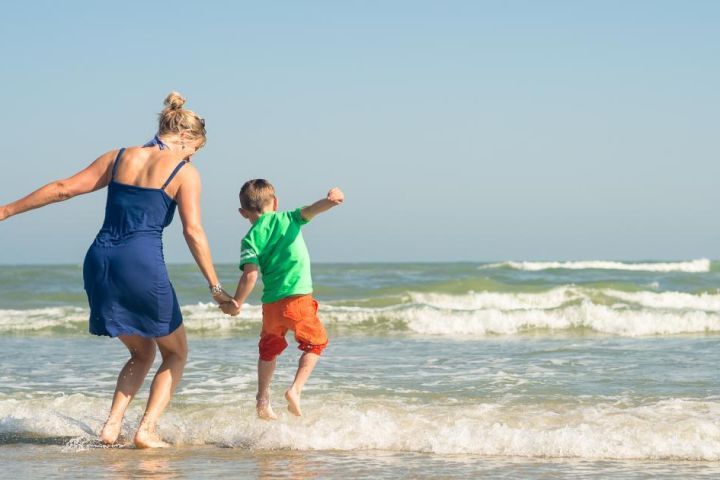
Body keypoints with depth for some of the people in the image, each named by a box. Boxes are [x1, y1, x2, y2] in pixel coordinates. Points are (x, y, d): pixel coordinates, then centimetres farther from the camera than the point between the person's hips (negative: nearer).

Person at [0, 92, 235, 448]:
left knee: (143, 352, 23)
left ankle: (112, 425, 6)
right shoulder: (184, 172, 2)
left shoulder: (119, 158, 14)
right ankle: (147, 430, 0)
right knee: (176, 353, 16)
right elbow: (193, 231, -7)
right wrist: (216, 288, -5)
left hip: (99, 260, 5)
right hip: (142, 264, -5)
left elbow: (63, 189, 13)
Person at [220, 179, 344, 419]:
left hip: (271, 304, 2)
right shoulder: (288, 219, 6)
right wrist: (328, 201, -33)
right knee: (316, 342, 16)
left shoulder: (251, 238, 2)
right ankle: (295, 389, -2)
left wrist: (236, 304, -1)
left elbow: (250, 275, -9)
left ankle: (263, 401, 19)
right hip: (299, 298, -2)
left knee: (269, 348, 23)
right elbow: (309, 211, -13)